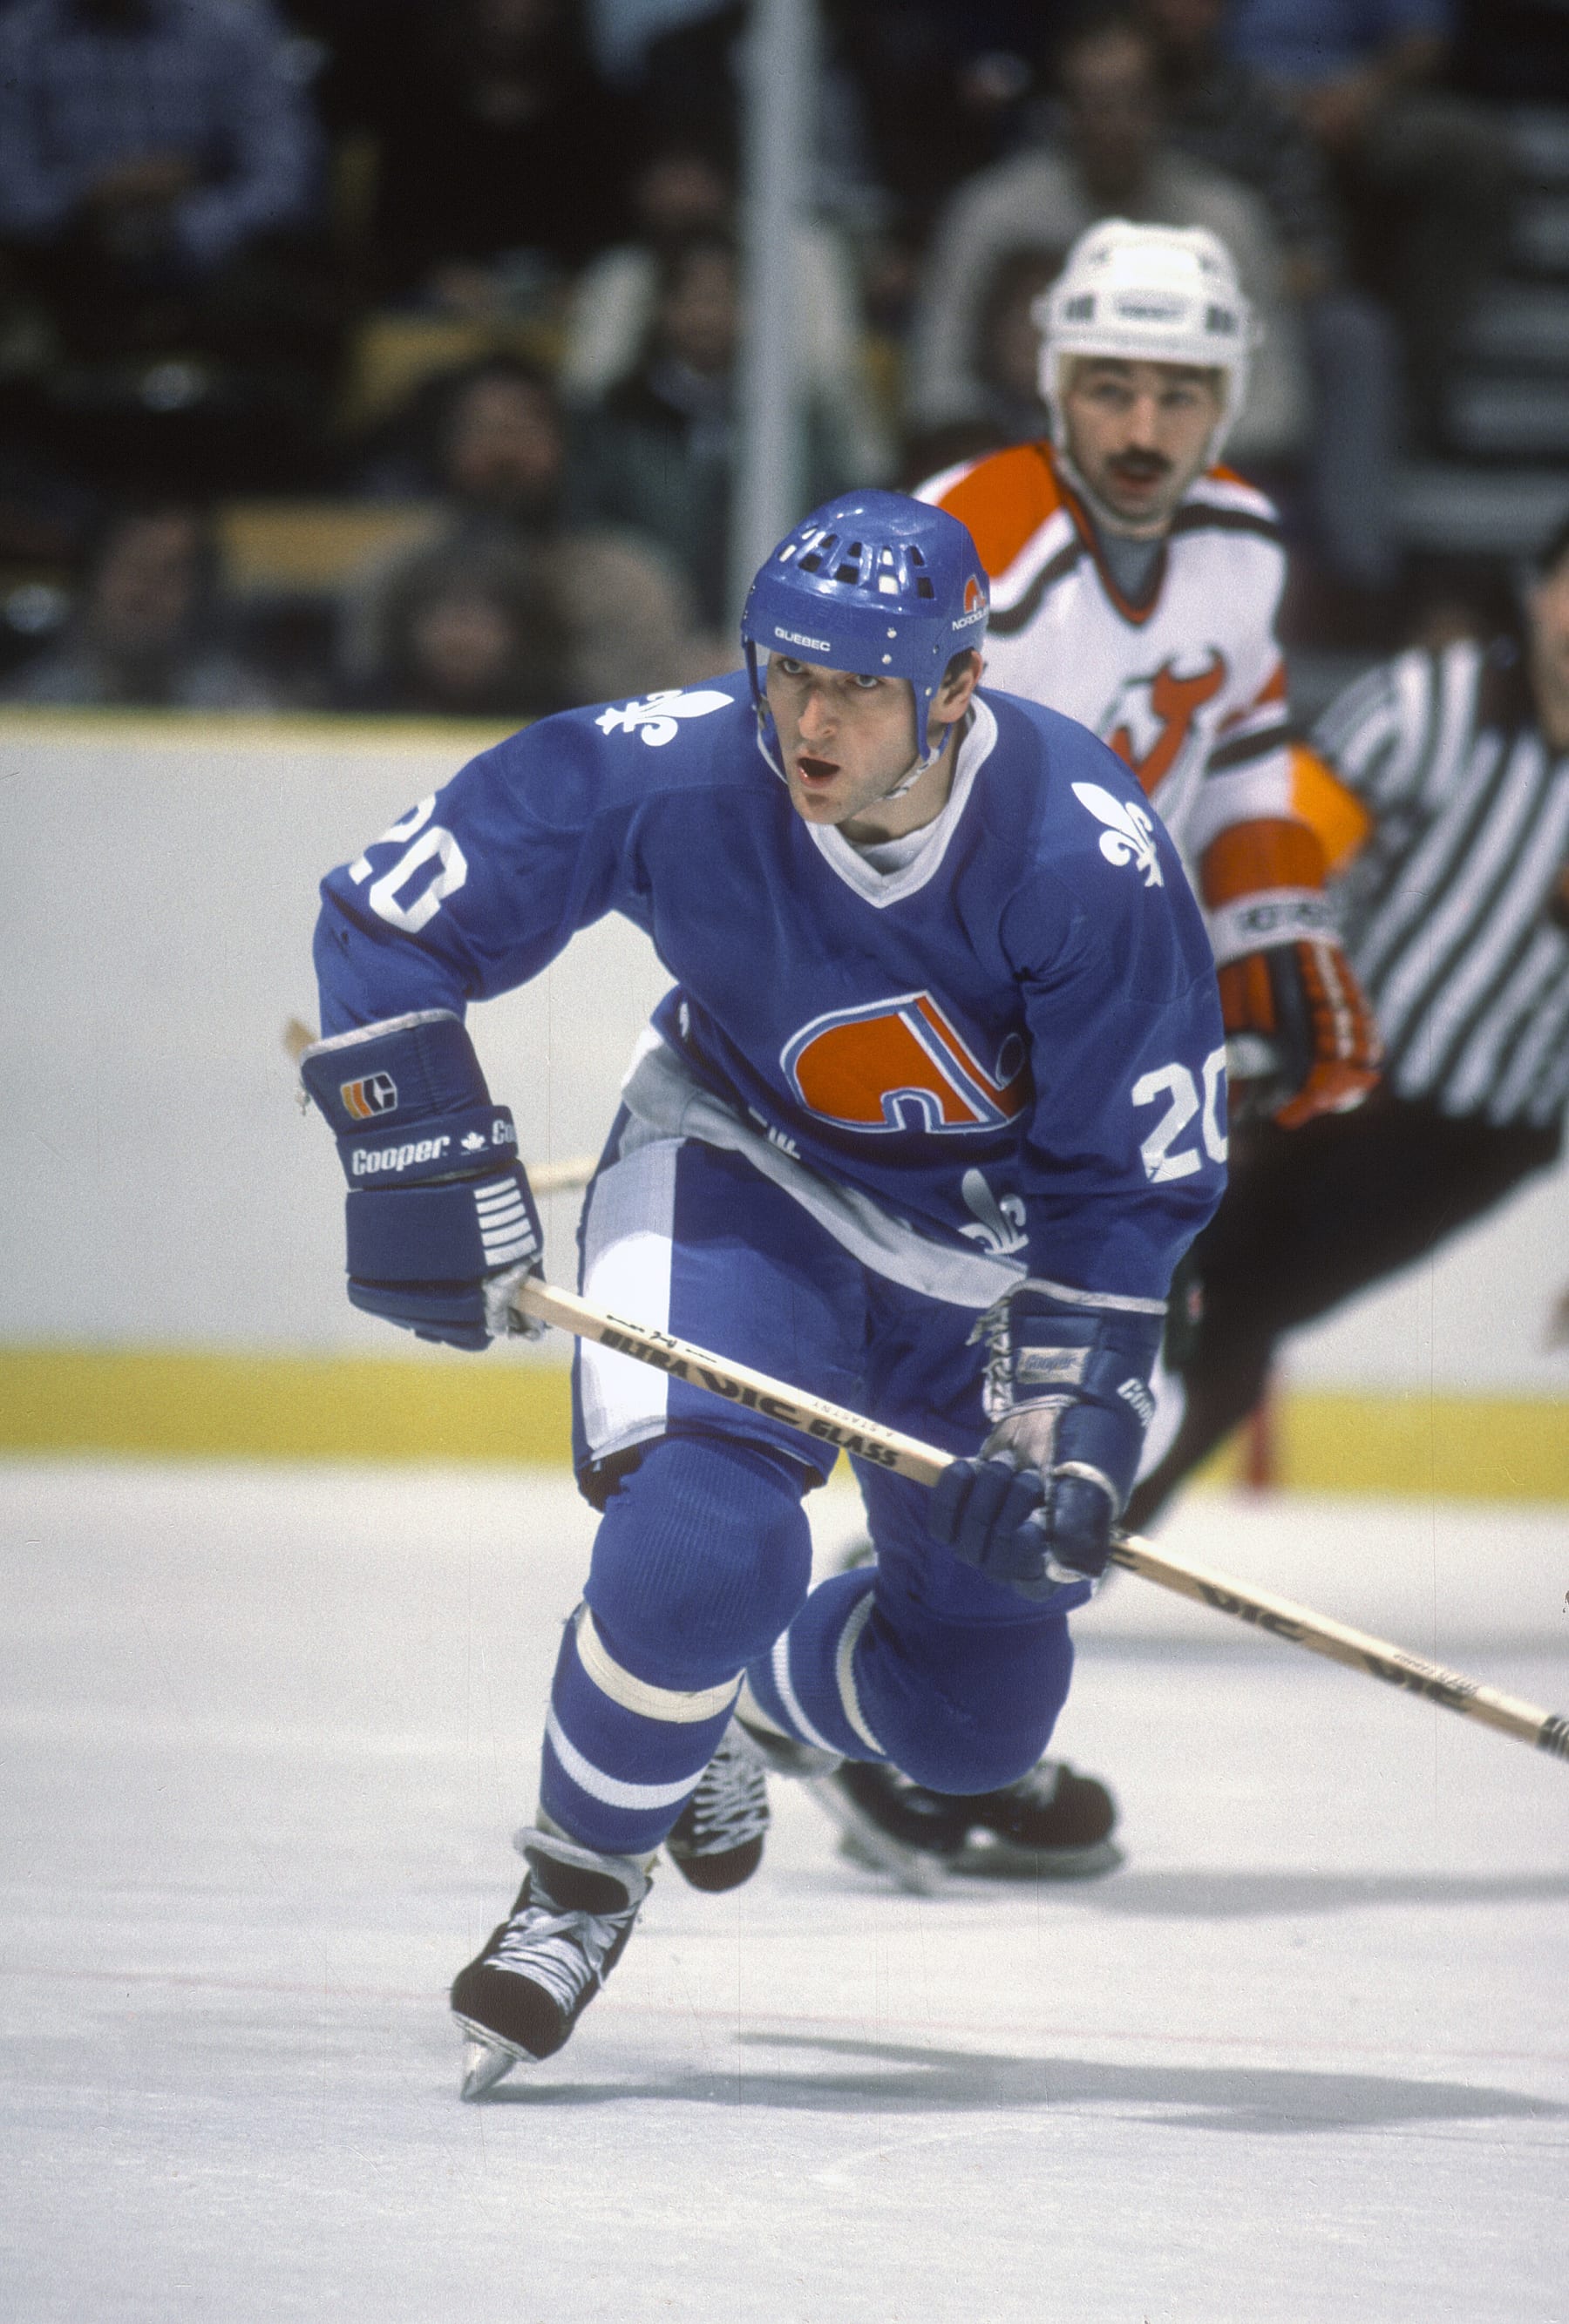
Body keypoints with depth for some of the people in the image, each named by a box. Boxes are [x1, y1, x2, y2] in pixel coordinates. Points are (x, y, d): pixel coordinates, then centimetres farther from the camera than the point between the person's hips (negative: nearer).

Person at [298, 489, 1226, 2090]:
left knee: (973, 1713, 6)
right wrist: (425, 1170, -20)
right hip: (741, 1175, -1)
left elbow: (1132, 1174, -20)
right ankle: (580, 1879, -2)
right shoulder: (671, 774, -27)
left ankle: (750, 1700, 42)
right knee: (702, 1538, -29)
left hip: (989, 1236, 1)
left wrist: (1073, 1424, -27)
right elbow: (392, 920, -15)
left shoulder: (1085, 856, -29)